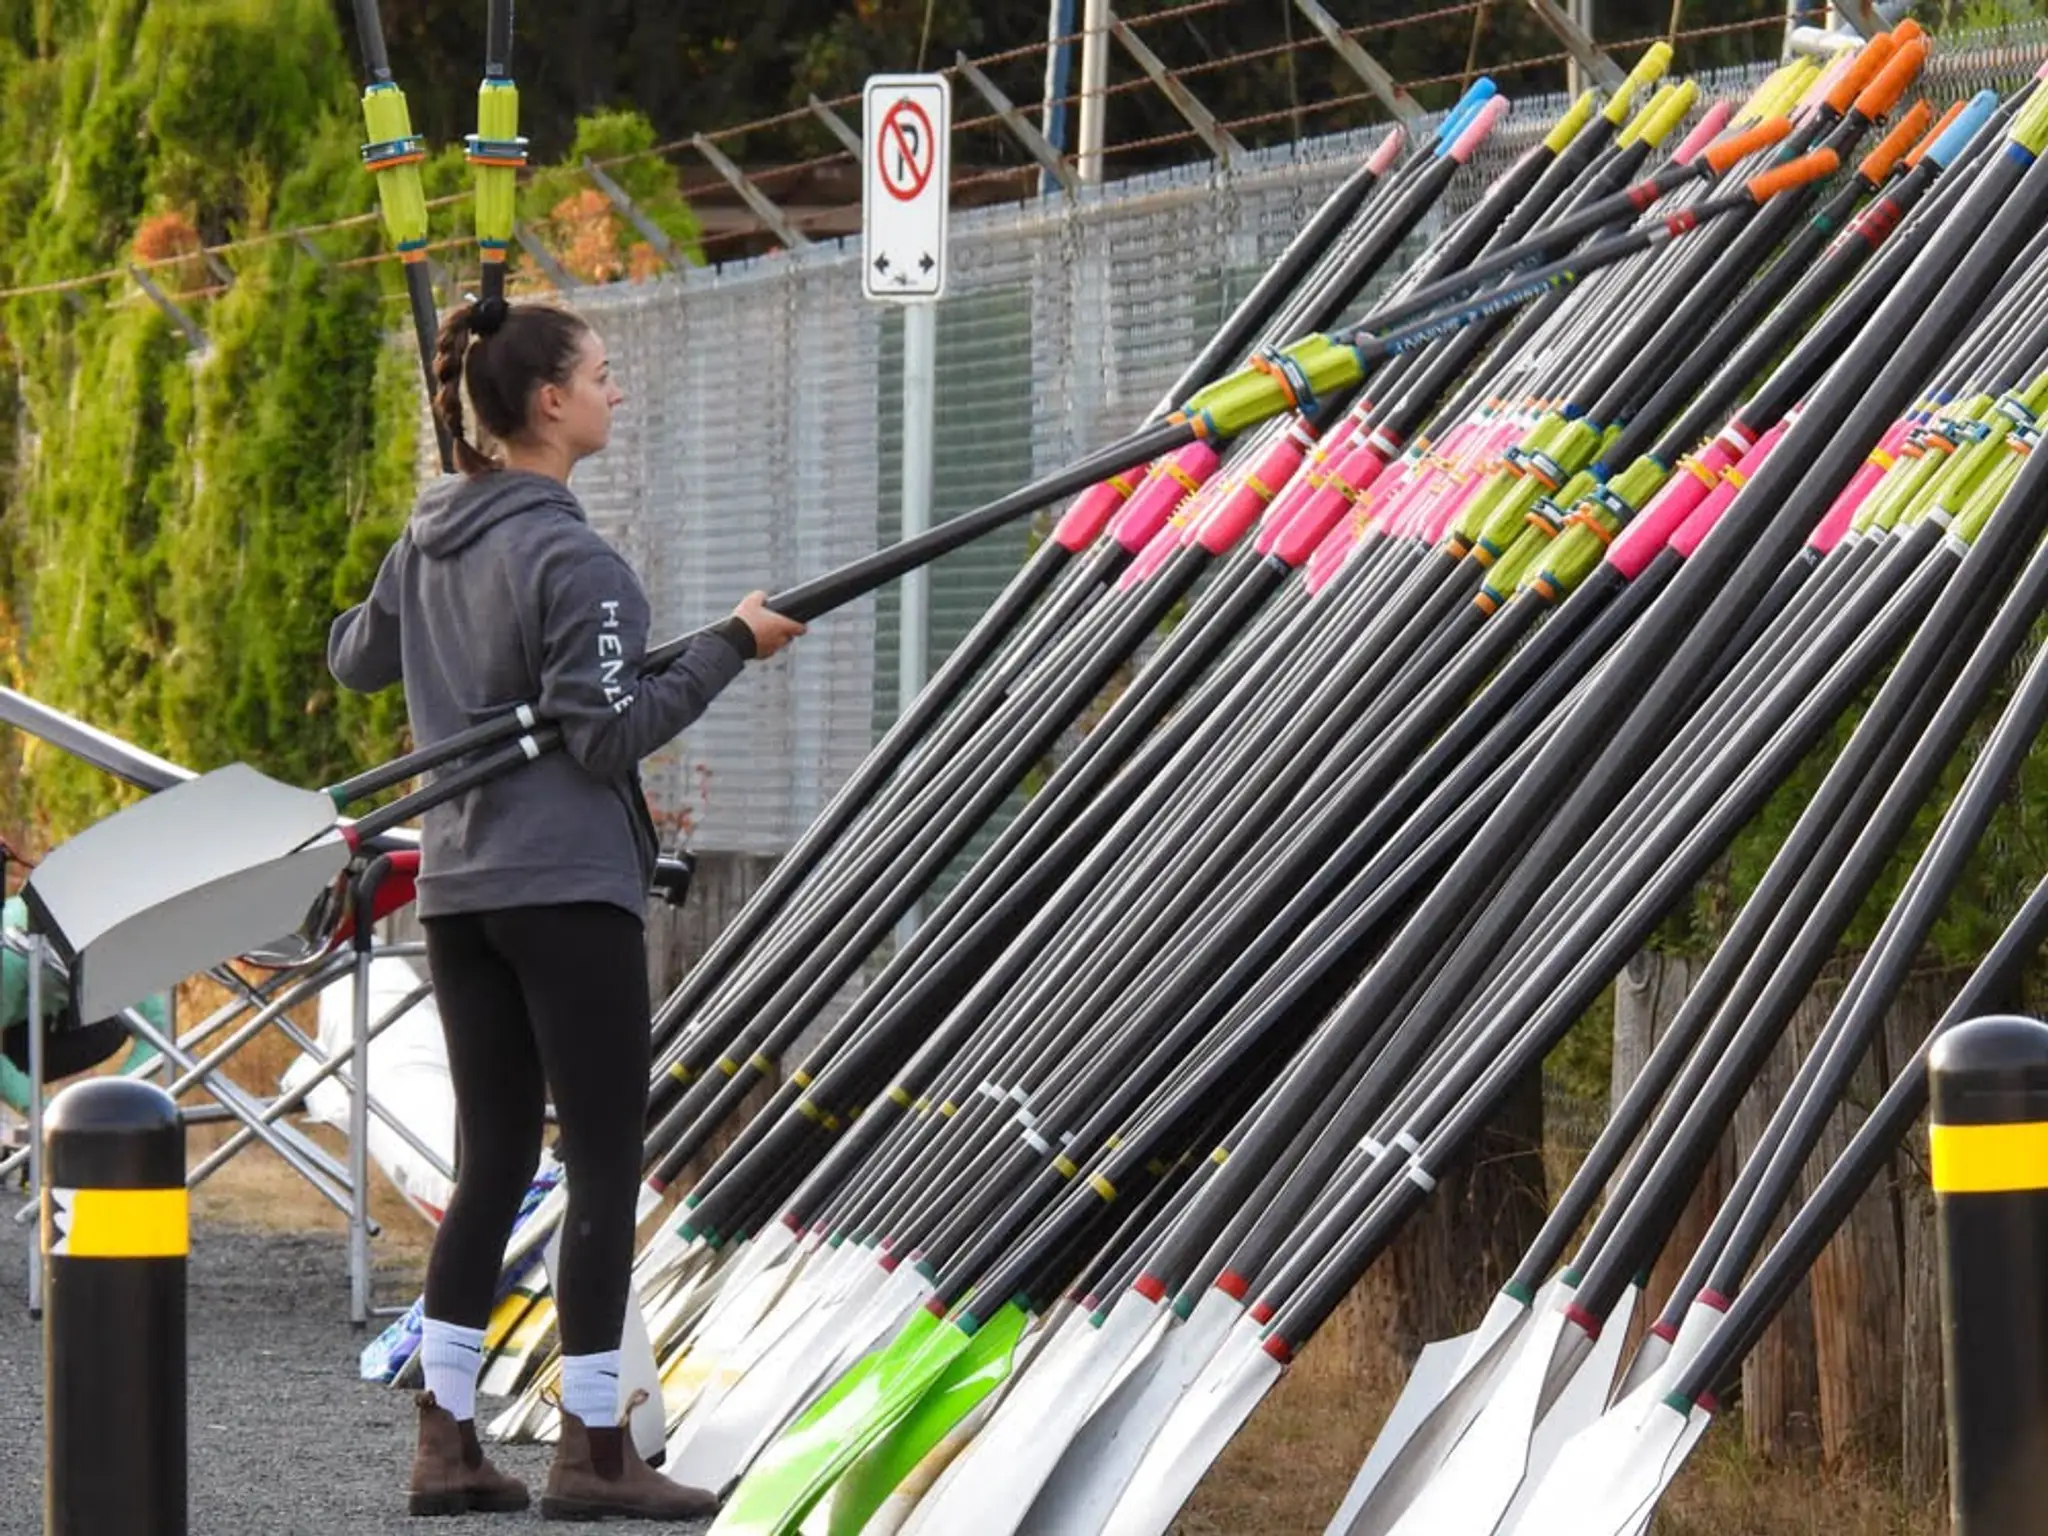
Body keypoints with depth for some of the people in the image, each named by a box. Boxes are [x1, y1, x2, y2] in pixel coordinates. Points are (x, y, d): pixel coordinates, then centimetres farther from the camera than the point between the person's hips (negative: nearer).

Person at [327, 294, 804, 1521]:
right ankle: (595, 1453, 1)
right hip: (568, 888, -8)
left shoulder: (429, 541, 9)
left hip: (459, 888, 8)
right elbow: (608, 734, -18)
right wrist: (732, 647, -15)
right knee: (606, 1167, -1)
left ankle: (447, 1443, 11)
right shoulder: (571, 558, -15)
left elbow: (354, 660, 25)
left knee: (493, 1161, 12)